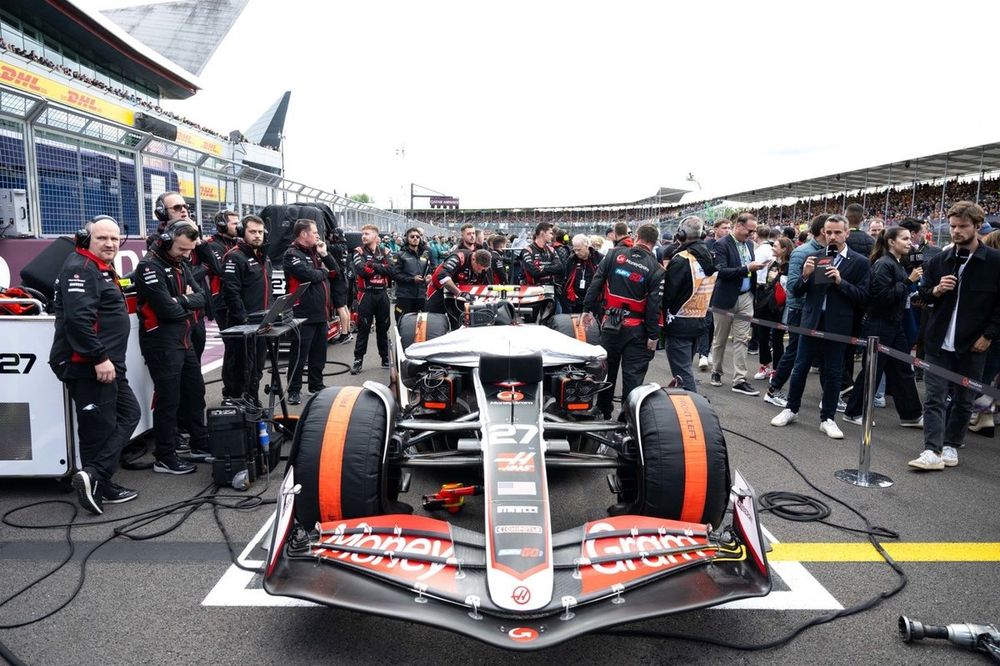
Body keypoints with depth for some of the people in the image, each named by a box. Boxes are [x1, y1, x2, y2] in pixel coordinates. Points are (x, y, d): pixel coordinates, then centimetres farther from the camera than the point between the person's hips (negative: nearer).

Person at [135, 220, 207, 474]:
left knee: (195, 392, 16)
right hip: (162, 344, -9)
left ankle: (200, 445, 30)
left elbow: (202, 297, 4)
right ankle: (164, 459, 9)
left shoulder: (180, 264, 11)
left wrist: (183, 300, -16)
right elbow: (169, 310, -25)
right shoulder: (149, 267, -17)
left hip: (184, 340, 9)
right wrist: (190, 302, -6)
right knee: (169, 399, -2)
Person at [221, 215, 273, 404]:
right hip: (243, 324, -8)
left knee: (257, 366, 16)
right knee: (243, 367, -2)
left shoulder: (264, 257, 16)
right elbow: (231, 292, -20)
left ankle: (253, 401, 29)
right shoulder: (235, 257, -13)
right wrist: (243, 319, -21)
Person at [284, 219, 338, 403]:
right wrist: (324, 272, -4)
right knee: (299, 354, -2)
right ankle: (294, 390, 8)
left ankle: (317, 385, 28)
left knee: (319, 353, 16)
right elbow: (309, 275, -23)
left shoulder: (314, 252, 15)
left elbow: (334, 269, 14)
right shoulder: (292, 254, -10)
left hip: (320, 313, 8)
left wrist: (324, 254, -2)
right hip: (303, 314, -8)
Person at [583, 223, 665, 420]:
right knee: (633, 374, 3)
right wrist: (653, 335, -5)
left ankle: (603, 411, 29)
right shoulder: (656, 269, -7)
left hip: (610, 323, 3)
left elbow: (596, 282, -1)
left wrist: (589, 309, 4)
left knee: (607, 368, 17)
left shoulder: (614, 254, 0)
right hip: (636, 329, -3)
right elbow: (654, 305, -10)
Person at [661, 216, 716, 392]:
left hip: (679, 324, -8)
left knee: (682, 372, -6)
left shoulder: (681, 260, -17)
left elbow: (668, 293, -16)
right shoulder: (710, 259, 8)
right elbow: (709, 291, 13)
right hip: (700, 321, 8)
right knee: (685, 367, 20)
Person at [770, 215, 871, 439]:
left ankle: (827, 419, 16)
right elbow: (797, 291, 5)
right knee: (800, 368, 8)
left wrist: (840, 281, -19)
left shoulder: (860, 262, -2)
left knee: (832, 373, 6)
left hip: (838, 325, -2)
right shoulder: (814, 257, 5)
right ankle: (791, 409, 23)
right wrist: (805, 276, -14)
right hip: (811, 321, 2)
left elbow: (862, 296, -7)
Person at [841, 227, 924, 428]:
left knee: (903, 369, 11)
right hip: (878, 325, -9)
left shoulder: (899, 264, 12)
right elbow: (883, 295, -23)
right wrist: (908, 281, -20)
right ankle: (852, 413, 12)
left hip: (894, 325, 9)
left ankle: (910, 416, 19)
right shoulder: (883, 264, -15)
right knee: (872, 370, 0)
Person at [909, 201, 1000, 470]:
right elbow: (924, 295, 14)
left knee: (963, 400, 10)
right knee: (935, 397, -3)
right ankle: (933, 451, -4)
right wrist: (936, 290, -8)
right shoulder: (940, 260, 5)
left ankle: (951, 445, 23)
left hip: (973, 345, -2)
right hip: (939, 342, 2)